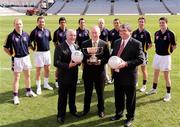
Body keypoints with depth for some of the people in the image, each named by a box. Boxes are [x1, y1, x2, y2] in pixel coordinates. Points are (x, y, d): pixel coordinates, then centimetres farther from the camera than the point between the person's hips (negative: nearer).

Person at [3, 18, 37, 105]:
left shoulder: (26, 35, 2)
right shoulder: (11, 36, -10)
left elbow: (29, 45, 18)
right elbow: (5, 48, -5)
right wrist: (11, 54, -12)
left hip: (26, 57, 5)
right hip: (16, 59, -5)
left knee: (27, 75, 17)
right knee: (16, 78, 2)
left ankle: (28, 91, 35)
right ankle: (15, 96, 11)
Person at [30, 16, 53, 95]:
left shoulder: (47, 31, 7)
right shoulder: (35, 31, -10)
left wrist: (47, 47, 12)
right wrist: (34, 49, -13)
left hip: (47, 52, 6)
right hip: (39, 53, -5)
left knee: (47, 69, 13)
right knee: (38, 70, 2)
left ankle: (46, 84, 30)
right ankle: (38, 87, 13)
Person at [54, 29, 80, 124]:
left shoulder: (77, 47, 6)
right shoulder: (60, 47, -14)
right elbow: (56, 63, -20)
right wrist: (68, 65, -29)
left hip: (74, 75, 5)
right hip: (64, 76, -5)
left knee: (72, 94, 20)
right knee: (62, 96, 6)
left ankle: (73, 110, 40)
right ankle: (61, 115, 21)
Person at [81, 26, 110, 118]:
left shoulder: (104, 44, -3)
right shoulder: (84, 44, 0)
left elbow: (107, 57, -2)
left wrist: (101, 61, -20)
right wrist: (86, 61, -17)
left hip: (99, 72, -1)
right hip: (87, 71, 1)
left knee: (100, 92, 12)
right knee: (87, 92, 15)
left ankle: (101, 110, 30)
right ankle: (86, 109, 33)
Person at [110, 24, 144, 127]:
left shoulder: (136, 43, -12)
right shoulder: (117, 42, 8)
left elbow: (140, 59, -17)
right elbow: (113, 55, 19)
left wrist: (126, 63, -25)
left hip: (129, 76, -6)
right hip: (117, 74, 6)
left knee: (130, 98, 10)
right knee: (118, 96, 20)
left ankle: (130, 117, 29)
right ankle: (119, 114, 40)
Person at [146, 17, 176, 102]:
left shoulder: (170, 33, -12)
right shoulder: (157, 33, 2)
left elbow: (174, 45, -4)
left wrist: (169, 51, -7)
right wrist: (157, 50, 9)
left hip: (166, 57, -5)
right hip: (157, 55, 5)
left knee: (166, 76, 1)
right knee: (156, 74, 18)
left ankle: (168, 94, 13)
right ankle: (154, 89, 35)